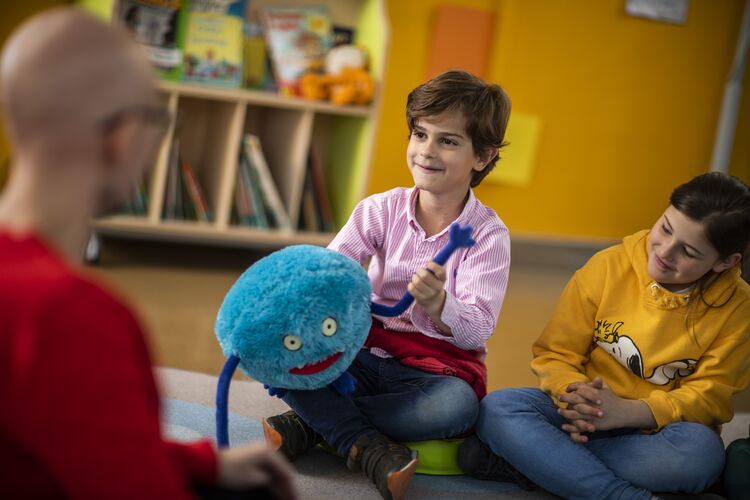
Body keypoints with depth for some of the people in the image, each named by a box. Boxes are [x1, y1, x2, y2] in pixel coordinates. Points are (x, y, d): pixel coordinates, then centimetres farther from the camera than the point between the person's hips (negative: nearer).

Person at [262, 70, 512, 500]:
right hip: (366, 354, 2)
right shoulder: (382, 210, 3)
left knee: (458, 404, -37)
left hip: (437, 369, -2)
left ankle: (312, 424, -24)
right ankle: (366, 447, -26)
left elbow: (478, 329, -16)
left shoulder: (488, 234, -5)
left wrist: (437, 305, -39)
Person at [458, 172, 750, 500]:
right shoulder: (608, 267, -5)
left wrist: (628, 412, -26)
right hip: (589, 417, 1)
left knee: (702, 451, -37)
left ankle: (528, 463, -28)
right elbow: (555, 354, -2)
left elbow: (710, 396, -9)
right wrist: (577, 395, -25)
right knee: (497, 409, -27)